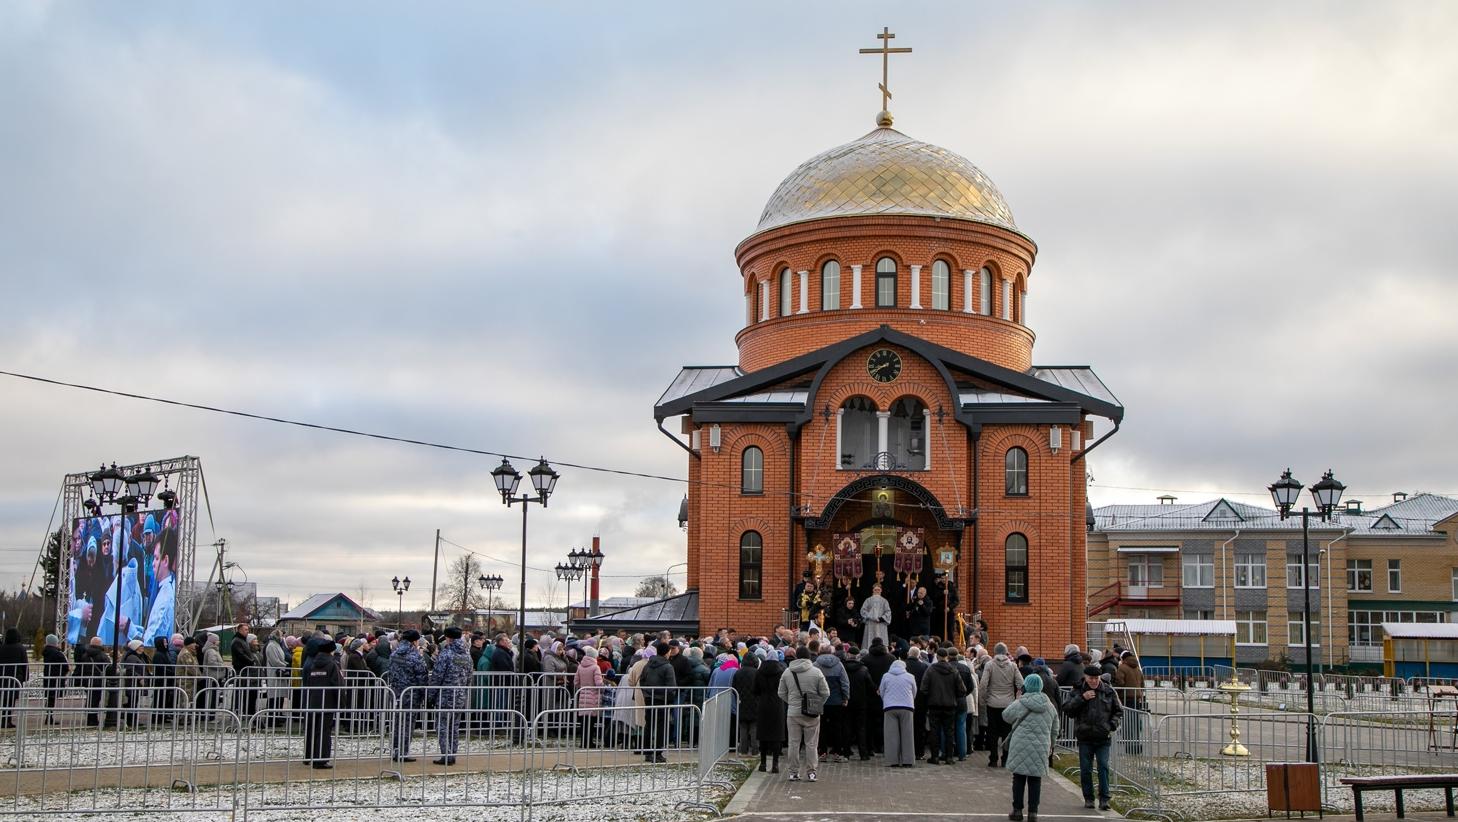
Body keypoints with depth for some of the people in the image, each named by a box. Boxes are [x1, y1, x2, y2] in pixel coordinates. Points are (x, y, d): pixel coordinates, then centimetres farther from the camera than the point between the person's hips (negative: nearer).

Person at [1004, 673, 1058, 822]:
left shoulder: (1020, 704, -7)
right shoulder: (1050, 706, 7)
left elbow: (1006, 715, 7)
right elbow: (1054, 729, 16)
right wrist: (1051, 745, 29)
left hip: (1021, 745, -3)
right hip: (1041, 747, 3)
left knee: (1019, 777, 7)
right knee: (1035, 779, 7)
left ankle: (1017, 810, 10)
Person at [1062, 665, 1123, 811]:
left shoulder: (1108, 691, 3)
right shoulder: (1078, 691, 0)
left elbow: (1118, 711, 12)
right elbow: (1066, 709, -8)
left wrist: (1112, 725, -4)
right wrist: (1081, 698, -18)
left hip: (1103, 738, 0)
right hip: (1084, 738, 0)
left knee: (1103, 766, -7)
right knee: (1085, 769, 4)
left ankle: (1104, 799, -2)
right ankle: (1088, 798, 15)